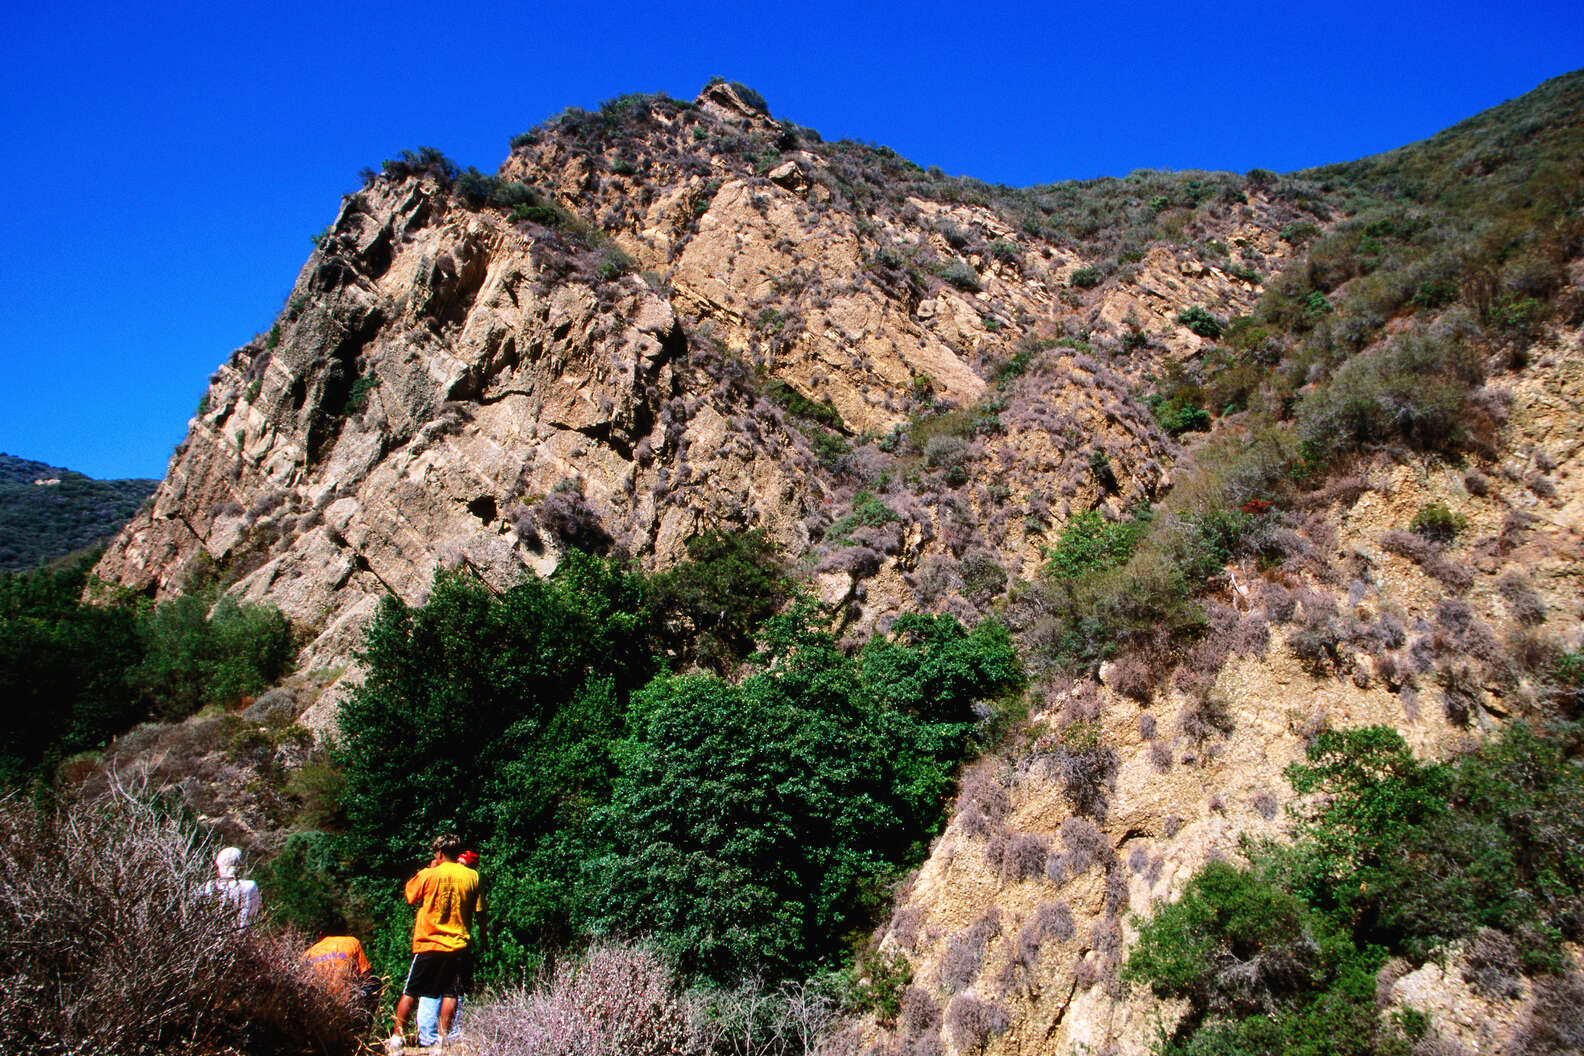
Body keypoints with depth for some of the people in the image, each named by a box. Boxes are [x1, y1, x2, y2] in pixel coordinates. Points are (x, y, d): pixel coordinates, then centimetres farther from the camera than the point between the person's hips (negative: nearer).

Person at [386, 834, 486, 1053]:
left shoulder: (428, 875, -7)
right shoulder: (472, 876, 0)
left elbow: (408, 895, 11)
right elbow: (481, 913, 5)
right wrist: (483, 935, 20)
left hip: (428, 945, -1)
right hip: (459, 945, 1)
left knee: (410, 993, 10)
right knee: (451, 994, 5)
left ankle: (397, 1037, 13)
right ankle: (443, 1036, 3)